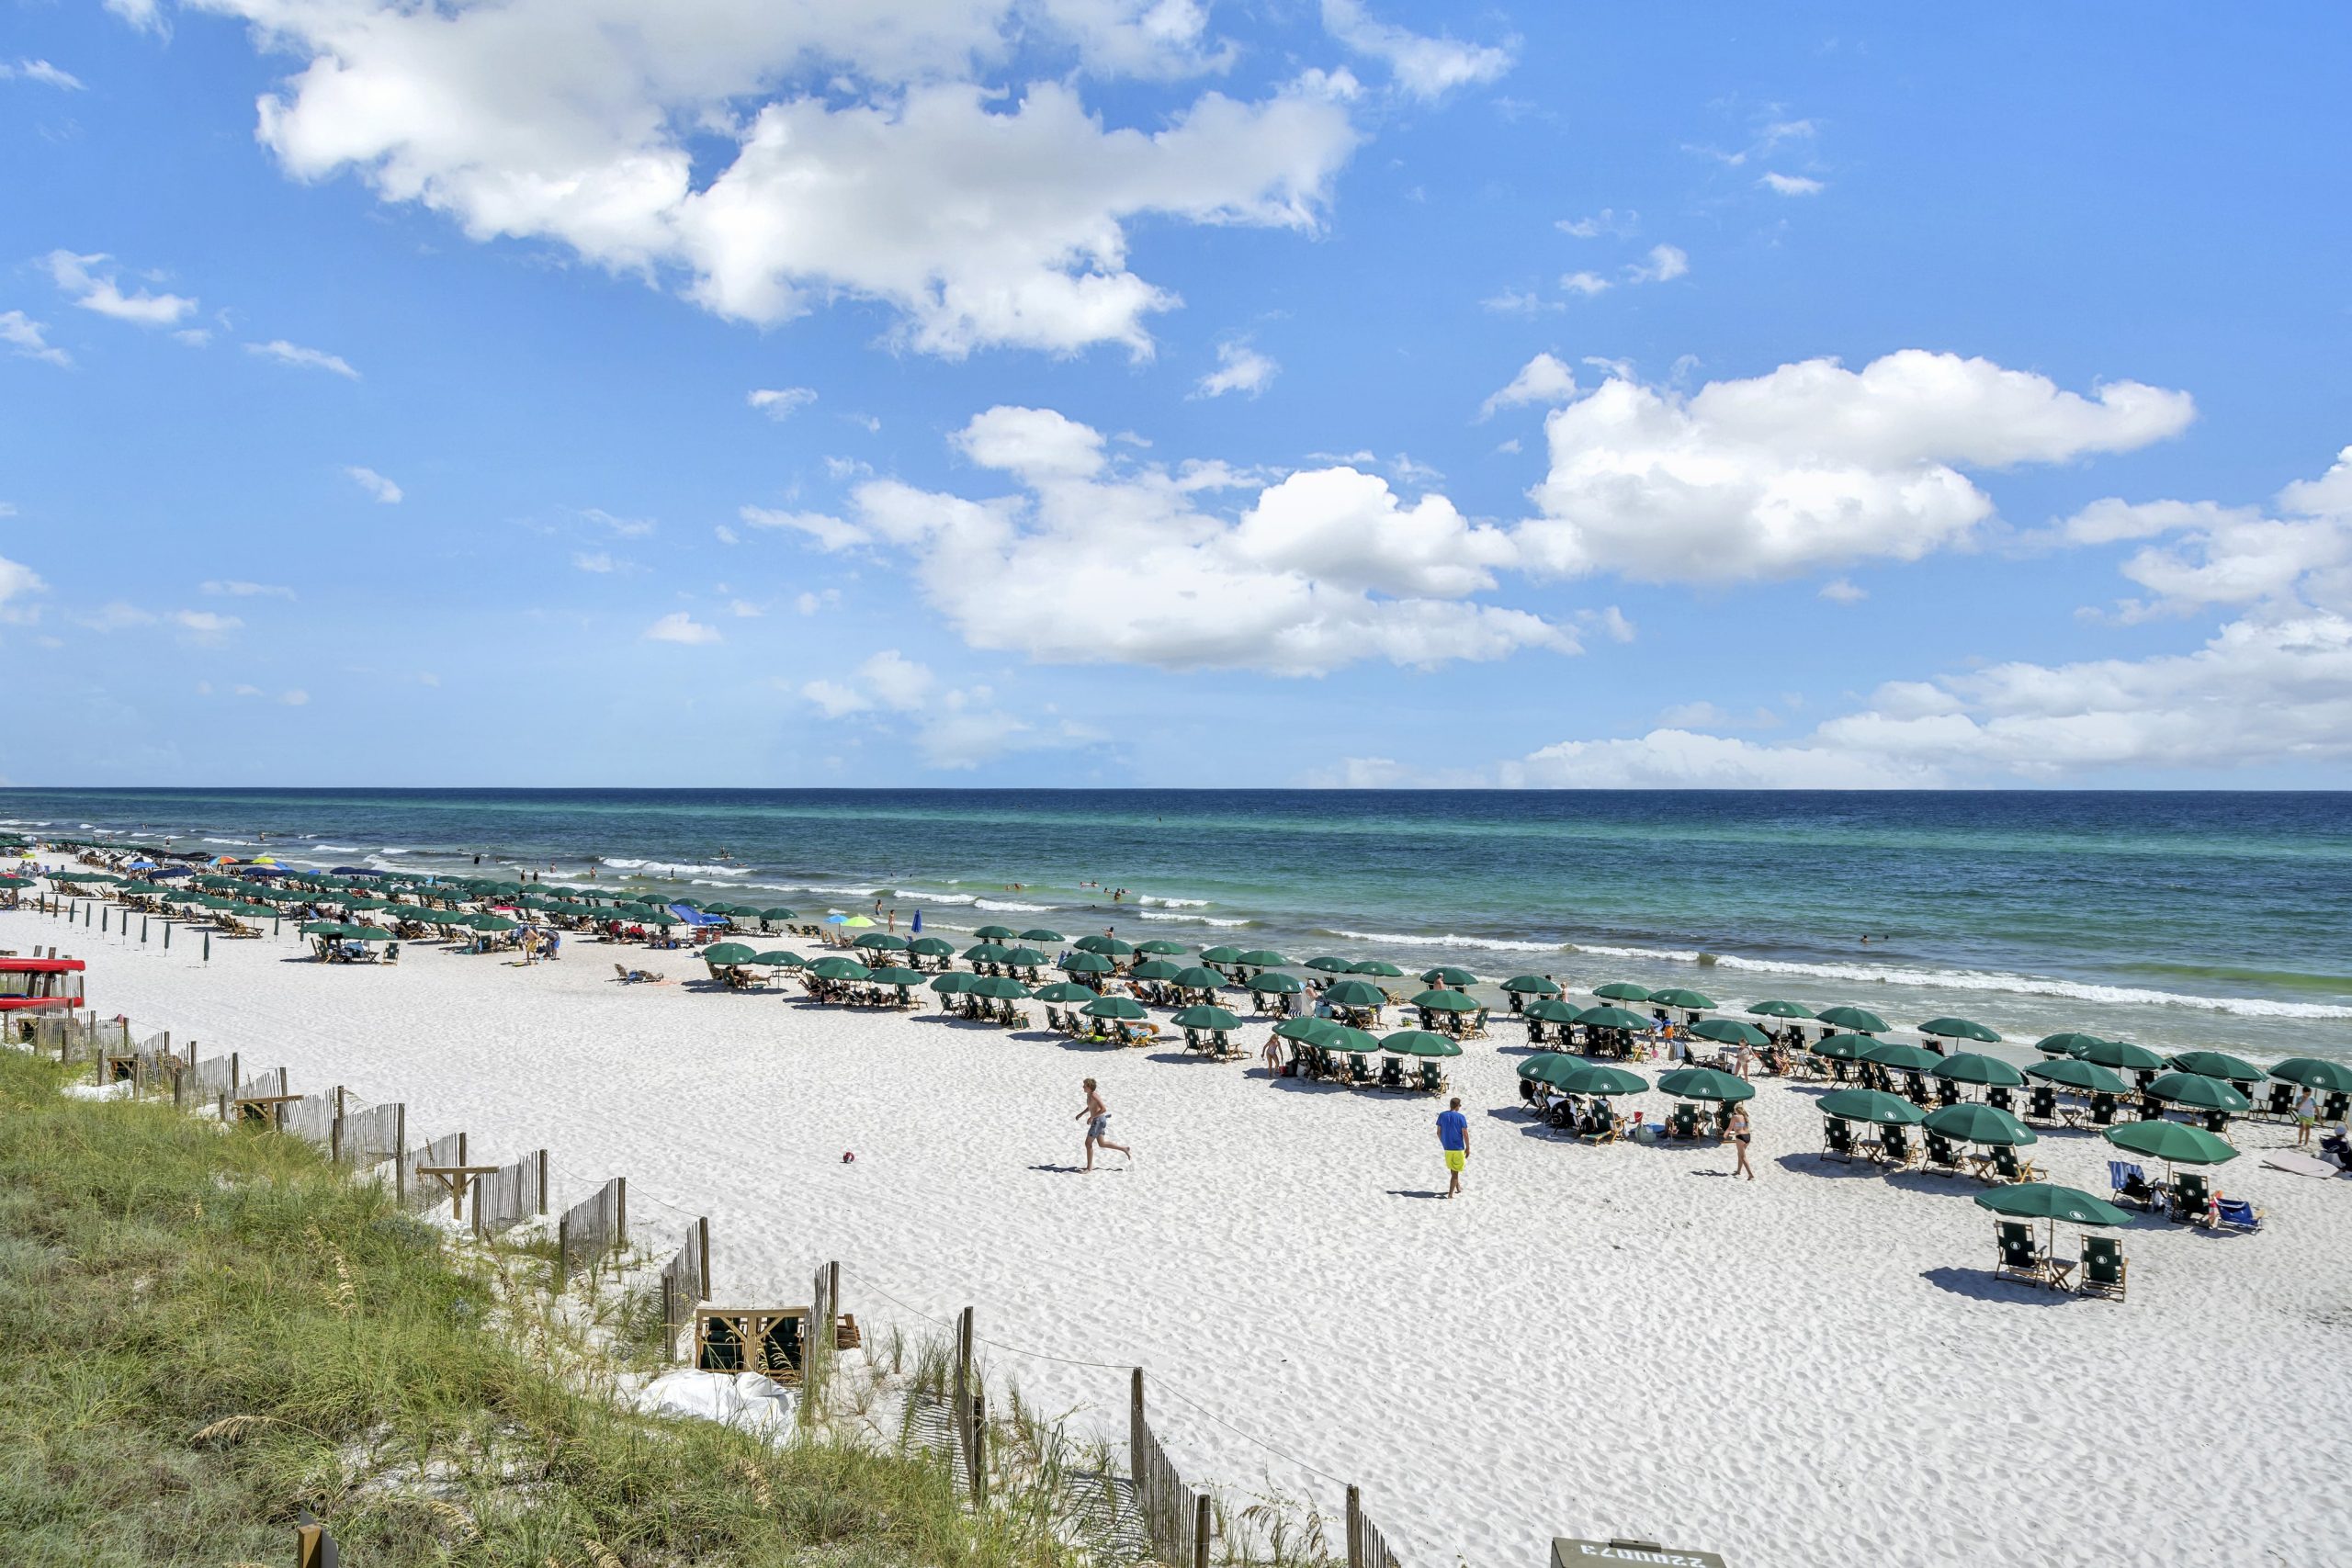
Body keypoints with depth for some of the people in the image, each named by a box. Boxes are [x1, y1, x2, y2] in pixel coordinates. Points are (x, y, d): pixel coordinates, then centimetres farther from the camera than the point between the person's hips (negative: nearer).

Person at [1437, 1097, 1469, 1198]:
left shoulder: (1442, 1115, -1)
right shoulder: (1461, 1117, -12)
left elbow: (1438, 1132, 3)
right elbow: (1465, 1134, -11)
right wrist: (1468, 1148, -1)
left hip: (1447, 1148, 4)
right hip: (1458, 1148, -4)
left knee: (1452, 1169, 22)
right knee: (1455, 1171, 4)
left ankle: (1458, 1187, 33)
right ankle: (1450, 1193, 1)